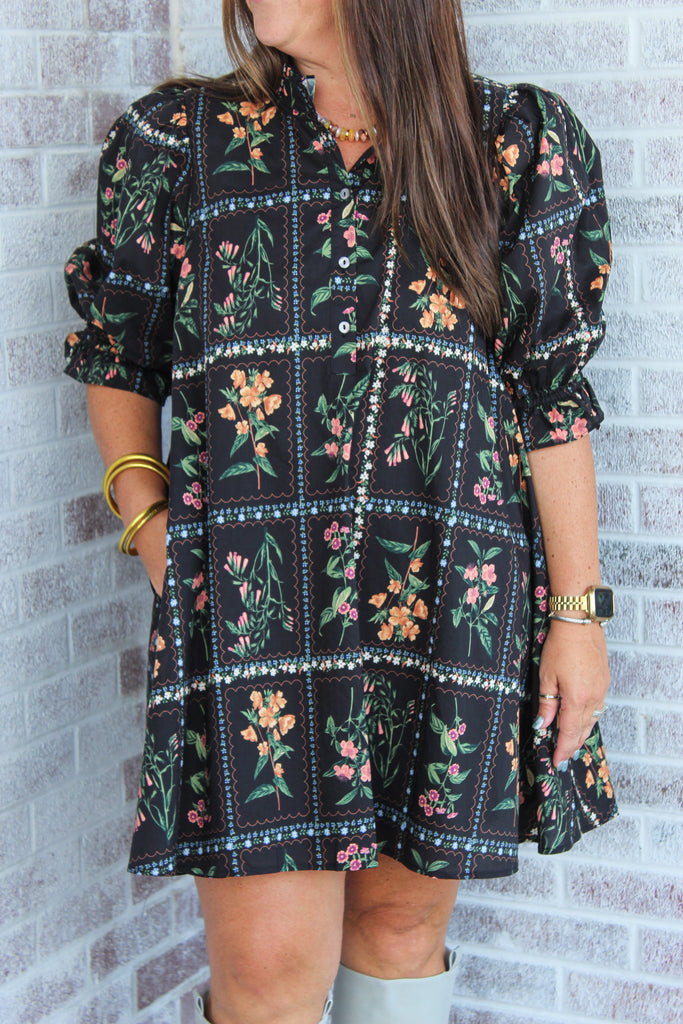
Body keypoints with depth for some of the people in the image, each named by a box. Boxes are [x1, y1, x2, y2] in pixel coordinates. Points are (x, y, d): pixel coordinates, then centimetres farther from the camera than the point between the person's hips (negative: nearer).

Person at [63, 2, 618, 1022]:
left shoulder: (522, 146, 5)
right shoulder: (182, 141, 7)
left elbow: (554, 392, 4)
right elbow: (115, 352, 17)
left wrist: (577, 610, 2)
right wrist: (145, 514, 2)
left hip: (451, 592, 1)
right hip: (251, 589, 0)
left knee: (403, 918, 11)